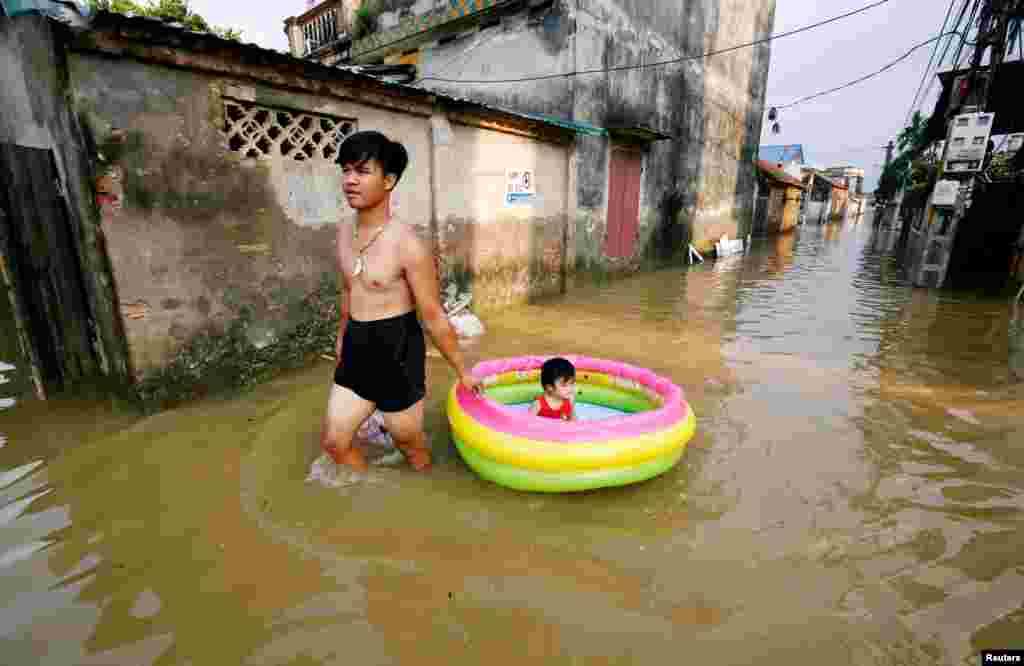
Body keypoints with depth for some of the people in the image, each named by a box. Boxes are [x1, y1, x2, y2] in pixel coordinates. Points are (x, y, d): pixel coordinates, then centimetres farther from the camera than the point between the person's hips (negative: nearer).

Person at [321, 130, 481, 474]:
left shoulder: (408, 245, -20)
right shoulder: (344, 231, 3)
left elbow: (434, 317, -14)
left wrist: (463, 372, -6)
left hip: (397, 351, -7)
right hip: (357, 349, 7)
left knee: (411, 446, 13)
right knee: (333, 442, 15)